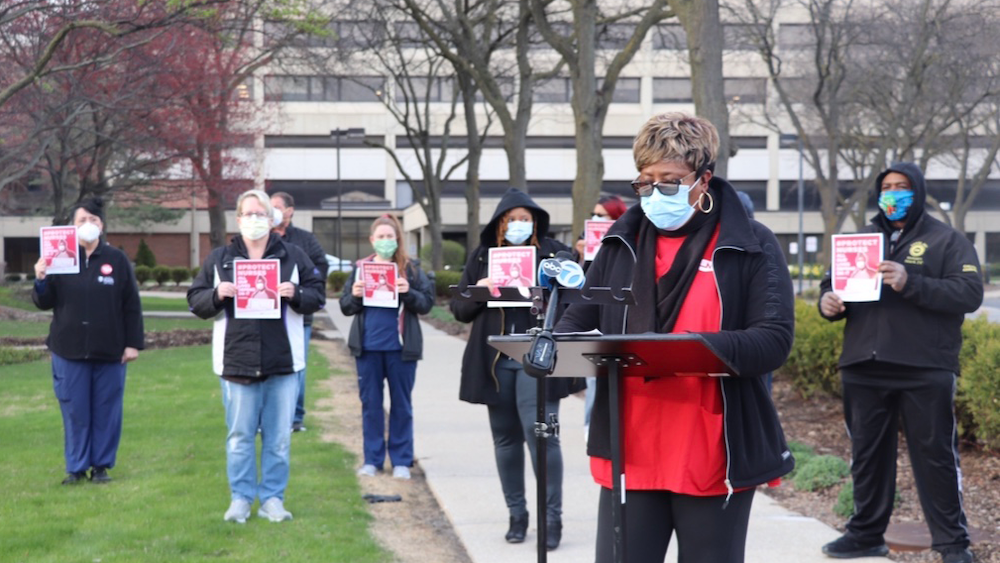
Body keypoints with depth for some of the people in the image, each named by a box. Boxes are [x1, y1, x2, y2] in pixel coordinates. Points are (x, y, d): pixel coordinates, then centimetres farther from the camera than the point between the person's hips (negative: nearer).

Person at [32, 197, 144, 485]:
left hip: (109, 352, 0)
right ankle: (76, 467, 13)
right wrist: (41, 281, -16)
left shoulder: (117, 259, 2)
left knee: (106, 410, 4)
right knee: (75, 410, 3)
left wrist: (134, 343, -2)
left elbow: (132, 305, 3)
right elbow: (44, 303, 4)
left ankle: (102, 464, 14)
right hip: (70, 350, 0)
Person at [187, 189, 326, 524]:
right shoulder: (219, 259, 9)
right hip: (236, 361, 0)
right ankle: (240, 499, 13)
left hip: (282, 362, 0)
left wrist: (295, 294, -14)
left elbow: (317, 296, 6)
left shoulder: (293, 257, 8)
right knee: (239, 435, 4)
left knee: (278, 437, 4)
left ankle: (272, 499, 13)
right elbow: (195, 301, 9)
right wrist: (216, 295, -11)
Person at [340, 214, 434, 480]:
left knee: (401, 403, 5)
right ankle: (372, 459, 15)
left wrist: (408, 293, -18)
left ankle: (401, 460, 12)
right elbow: (346, 306, 9)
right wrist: (355, 296, -12)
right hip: (368, 346, 2)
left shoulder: (410, 268, 2)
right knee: (370, 403, 7)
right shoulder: (361, 268, 9)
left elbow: (426, 303, -1)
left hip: (401, 347, -2)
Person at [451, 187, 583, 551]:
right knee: (506, 438, 9)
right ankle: (517, 514, 21)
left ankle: (552, 516, -4)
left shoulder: (554, 252, 4)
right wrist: (477, 292, -9)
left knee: (540, 433, -12)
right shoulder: (482, 257, 12)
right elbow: (459, 308, 11)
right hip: (495, 360, 3)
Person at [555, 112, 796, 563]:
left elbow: (774, 339, -11)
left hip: (715, 460, -3)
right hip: (630, 454, 3)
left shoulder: (751, 246, -2)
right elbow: (581, 317, 12)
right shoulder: (623, 241, 11)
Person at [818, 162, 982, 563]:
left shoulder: (947, 240, 3)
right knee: (867, 453, 11)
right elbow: (833, 283, 19)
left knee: (935, 454, 0)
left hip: (925, 369, -4)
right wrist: (827, 301, -6)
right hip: (863, 369, 4)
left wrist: (911, 283, -21)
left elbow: (970, 293, -10)